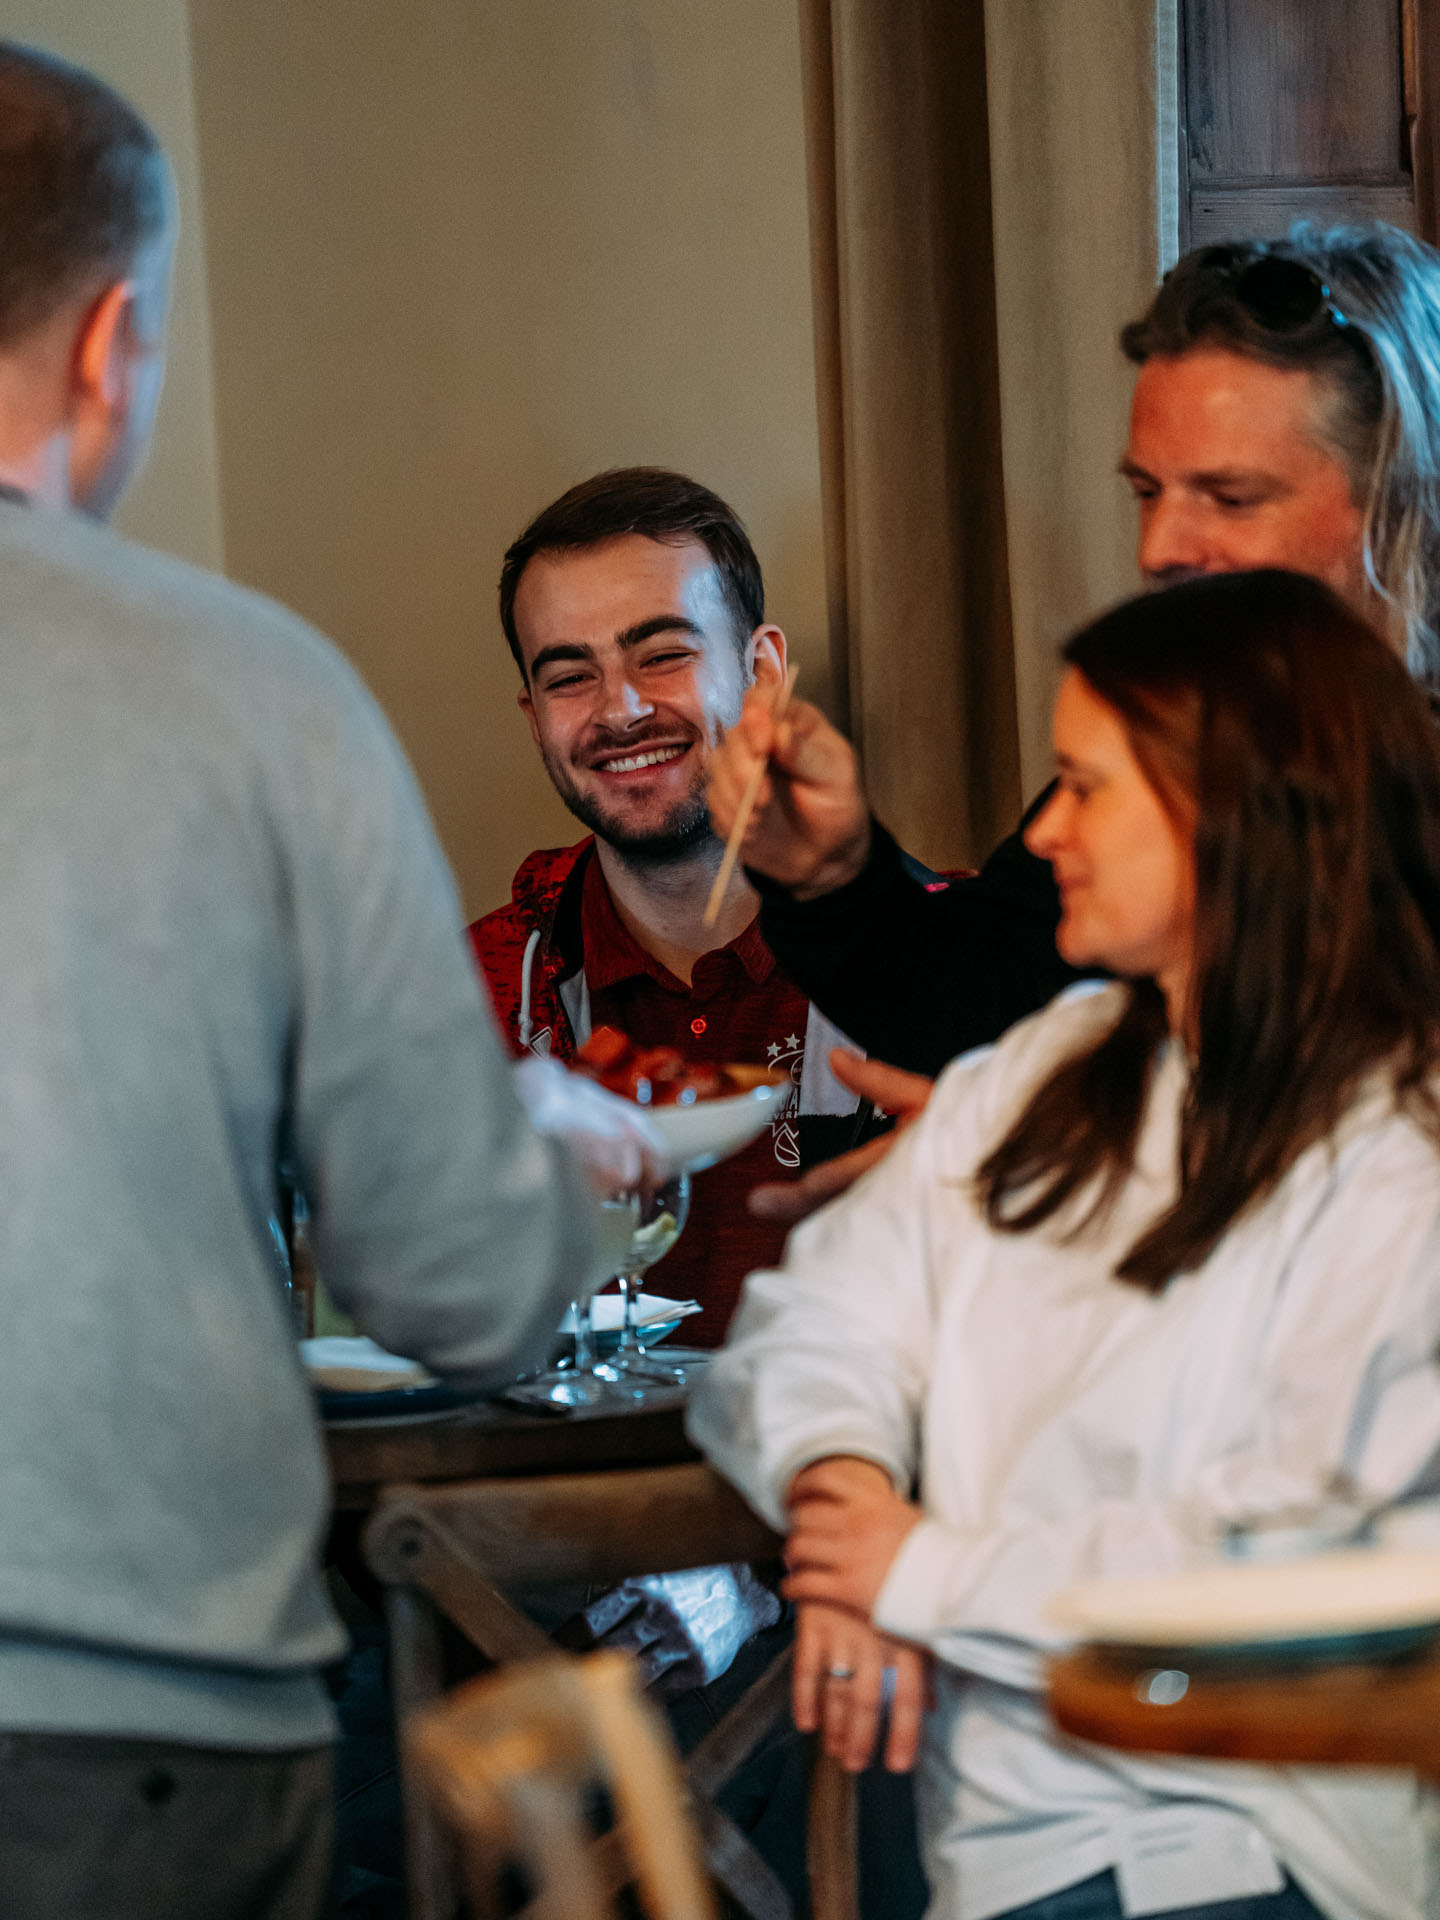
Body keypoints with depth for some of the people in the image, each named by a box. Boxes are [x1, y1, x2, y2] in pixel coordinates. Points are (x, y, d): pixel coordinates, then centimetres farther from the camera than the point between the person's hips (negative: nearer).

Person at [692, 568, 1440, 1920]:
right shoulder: (1046, 1072, 17)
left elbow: (1290, 1554, -16)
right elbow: (828, 1315, 14)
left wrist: (931, 1569, -9)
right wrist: (840, 1484, -8)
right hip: (994, 1808, 6)